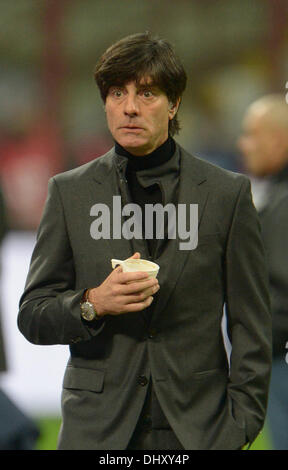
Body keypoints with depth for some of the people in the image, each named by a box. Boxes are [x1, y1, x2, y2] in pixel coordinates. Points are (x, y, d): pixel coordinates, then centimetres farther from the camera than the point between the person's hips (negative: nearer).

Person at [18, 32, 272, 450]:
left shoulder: (228, 193, 4)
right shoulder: (69, 192, 7)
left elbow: (251, 326, 6)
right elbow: (32, 316, 7)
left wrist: (240, 424, -1)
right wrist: (93, 303, -12)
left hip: (198, 431, -1)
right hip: (97, 430, 1)